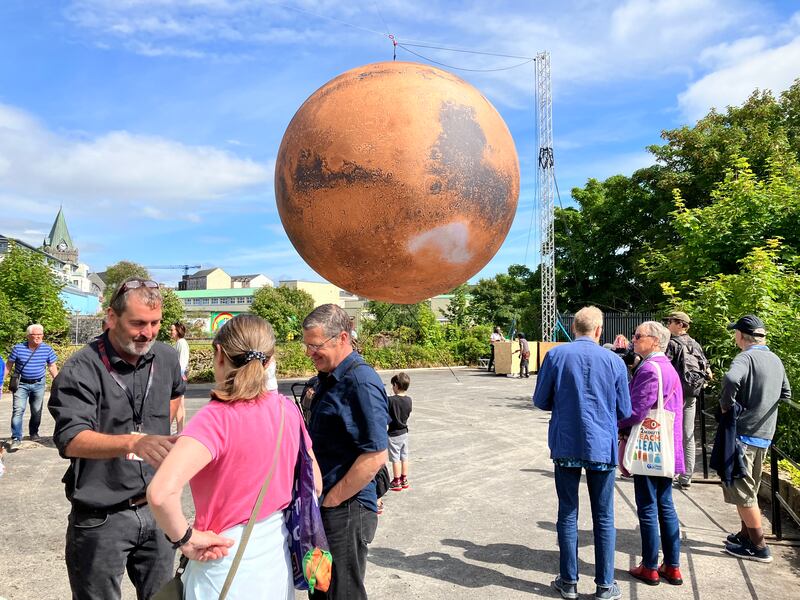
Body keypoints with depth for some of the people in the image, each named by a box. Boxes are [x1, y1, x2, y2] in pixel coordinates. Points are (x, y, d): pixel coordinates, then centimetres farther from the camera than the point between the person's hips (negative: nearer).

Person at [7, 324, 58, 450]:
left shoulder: (47, 350, -2)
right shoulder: (18, 348, -6)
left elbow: (52, 367, 6)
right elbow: (9, 366, 2)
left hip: (38, 384, 2)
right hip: (21, 384, -2)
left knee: (37, 411, 12)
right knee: (18, 410, -10)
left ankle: (34, 433, 31)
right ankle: (16, 439, -7)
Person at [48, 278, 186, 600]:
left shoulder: (167, 358, 1)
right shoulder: (81, 370, -17)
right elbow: (71, 440, -28)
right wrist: (132, 442, -44)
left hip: (156, 507, 5)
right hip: (101, 518, -5)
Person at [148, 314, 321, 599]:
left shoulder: (216, 418, -22)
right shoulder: (287, 409, -5)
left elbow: (161, 492, -36)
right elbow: (314, 484, 6)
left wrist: (185, 539, -20)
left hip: (229, 565, -5)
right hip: (277, 558, 6)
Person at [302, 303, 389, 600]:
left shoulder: (361, 383, -20)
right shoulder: (327, 378, 9)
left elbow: (375, 456, -24)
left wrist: (331, 501, -17)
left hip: (345, 510, -9)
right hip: (324, 506, 9)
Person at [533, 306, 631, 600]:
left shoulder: (555, 355, -6)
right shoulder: (614, 361, -4)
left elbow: (541, 401, -1)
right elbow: (624, 411, 3)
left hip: (566, 446, 0)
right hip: (602, 446, 0)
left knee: (568, 514, 11)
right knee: (603, 518, 11)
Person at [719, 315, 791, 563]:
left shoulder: (746, 357, -16)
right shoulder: (775, 359, 11)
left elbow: (731, 378, -37)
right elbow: (786, 393, 24)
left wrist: (726, 405, -22)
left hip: (743, 433, -9)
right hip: (764, 434, 9)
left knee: (742, 491, 1)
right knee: (749, 489, 21)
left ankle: (759, 547, 7)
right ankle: (746, 535, 31)